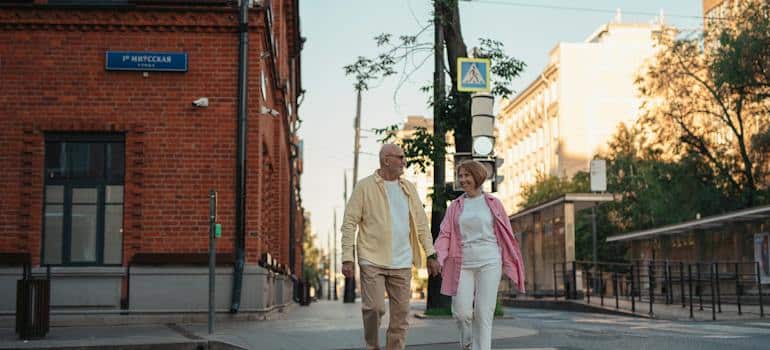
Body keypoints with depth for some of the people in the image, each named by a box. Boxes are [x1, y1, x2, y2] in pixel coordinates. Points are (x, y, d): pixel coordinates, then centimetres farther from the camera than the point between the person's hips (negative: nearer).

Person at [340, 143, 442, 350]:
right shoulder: (365, 186, -2)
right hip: (372, 261, -4)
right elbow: (349, 223, -4)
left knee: (401, 313, 3)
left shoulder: (408, 188, 12)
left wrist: (431, 254, 7)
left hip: (401, 263, 4)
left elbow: (421, 223, 15)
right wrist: (347, 258, -10)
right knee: (374, 308, -11)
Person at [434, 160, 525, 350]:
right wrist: (438, 258, -13)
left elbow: (505, 235, 7)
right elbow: (445, 234, 3)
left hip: (489, 262, -1)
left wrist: (510, 264, 3)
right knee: (461, 311, -6)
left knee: (484, 313, -5)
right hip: (463, 263, 2)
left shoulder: (493, 203, 6)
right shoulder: (455, 206, 10)